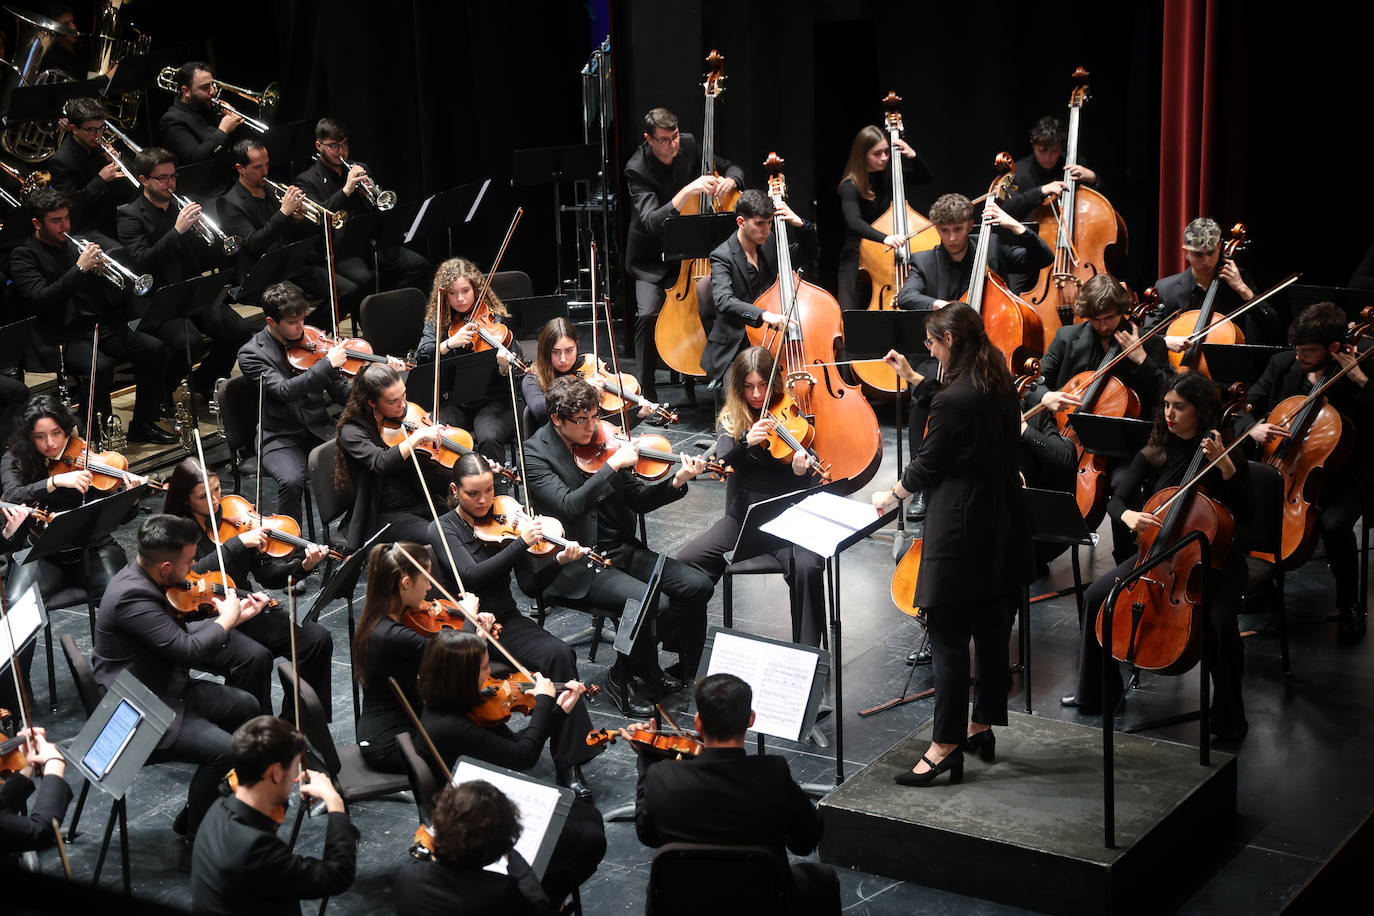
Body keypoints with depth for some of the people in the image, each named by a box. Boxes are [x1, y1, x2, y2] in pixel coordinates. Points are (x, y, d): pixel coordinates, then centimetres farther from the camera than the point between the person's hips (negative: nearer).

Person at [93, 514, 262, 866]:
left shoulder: (146, 581, 3)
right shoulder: (131, 597, -29)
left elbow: (182, 637, 15)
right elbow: (189, 651, -31)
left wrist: (232, 618, 6)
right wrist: (225, 620, -14)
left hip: (166, 691, 11)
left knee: (245, 707, 17)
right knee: (223, 750, -23)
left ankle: (194, 814, 22)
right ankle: (196, 844, -4)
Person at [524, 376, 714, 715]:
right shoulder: (535, 455, -10)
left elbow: (638, 500, 8)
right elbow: (568, 505, -26)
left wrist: (676, 483, -9)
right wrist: (612, 464, -28)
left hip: (620, 550, 7)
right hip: (577, 566, -6)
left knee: (697, 585, -9)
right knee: (652, 602, -27)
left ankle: (684, 671, 9)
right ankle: (623, 675, -3)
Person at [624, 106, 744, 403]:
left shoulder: (689, 145, -4)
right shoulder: (637, 170, -18)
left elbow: (734, 170, 7)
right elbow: (652, 222, -31)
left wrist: (728, 181, -18)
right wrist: (688, 191, -41)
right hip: (653, 261, -3)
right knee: (648, 312, -26)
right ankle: (646, 389, -7)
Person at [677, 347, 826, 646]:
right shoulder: (731, 419, 7)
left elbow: (812, 483, -4)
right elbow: (722, 465, -9)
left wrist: (802, 472, -28)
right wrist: (746, 442, -28)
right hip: (741, 517, 3)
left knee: (807, 568, -32)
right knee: (685, 561, -18)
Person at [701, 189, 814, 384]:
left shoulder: (769, 243, 7)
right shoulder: (722, 256, -12)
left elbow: (810, 248, 23)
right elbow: (723, 301, -29)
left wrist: (801, 224, 1)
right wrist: (763, 315, -44)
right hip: (735, 351, -5)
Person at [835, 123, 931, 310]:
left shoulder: (888, 177, 3)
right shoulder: (850, 186, -14)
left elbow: (924, 178, 19)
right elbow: (854, 222, -32)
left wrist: (912, 156, -2)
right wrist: (884, 238, -48)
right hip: (857, 260, -4)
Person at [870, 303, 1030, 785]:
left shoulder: (954, 399, -20)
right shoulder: (998, 386, 5)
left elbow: (927, 465, -11)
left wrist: (891, 495, 7)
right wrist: (912, 378, 28)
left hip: (960, 533, -9)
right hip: (1002, 527, 9)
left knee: (948, 635, -3)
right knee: (991, 632, 16)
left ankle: (946, 746, 1)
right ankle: (981, 726, 29)